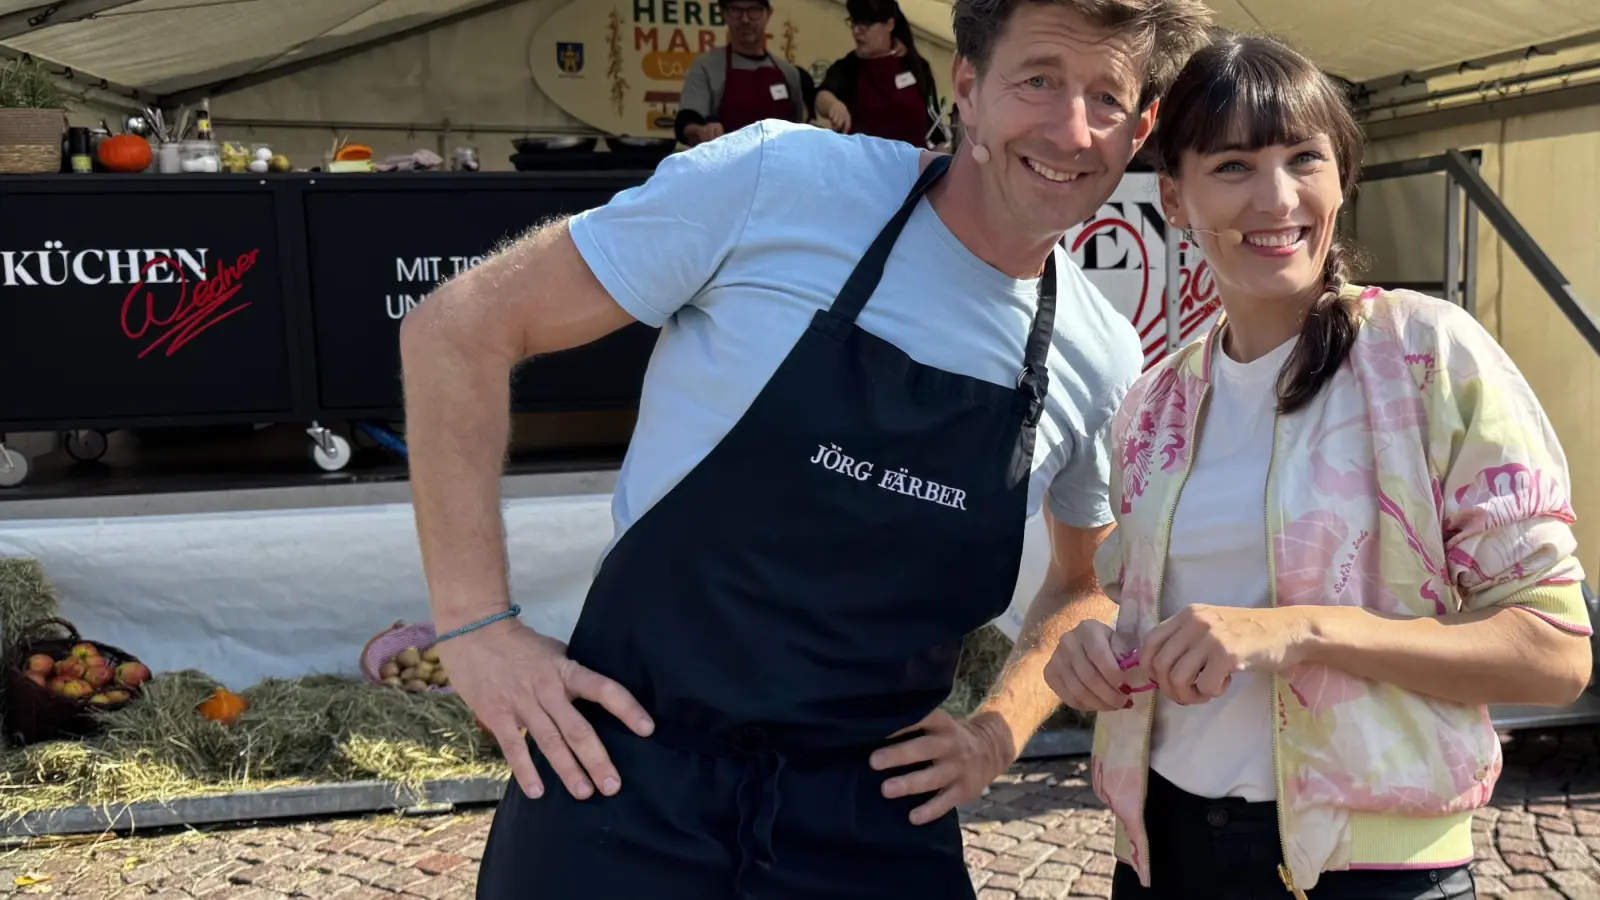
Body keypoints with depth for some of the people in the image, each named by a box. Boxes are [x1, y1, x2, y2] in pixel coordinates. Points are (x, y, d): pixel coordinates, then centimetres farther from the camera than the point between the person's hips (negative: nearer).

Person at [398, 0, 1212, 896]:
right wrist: (477, 623, -12)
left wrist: (1001, 730, 3)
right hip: (631, 778, -3)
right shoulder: (775, 182, -13)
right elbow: (459, 328, -8)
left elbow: (1092, 581, 20)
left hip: (872, 820, 4)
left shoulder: (1107, 364, 0)